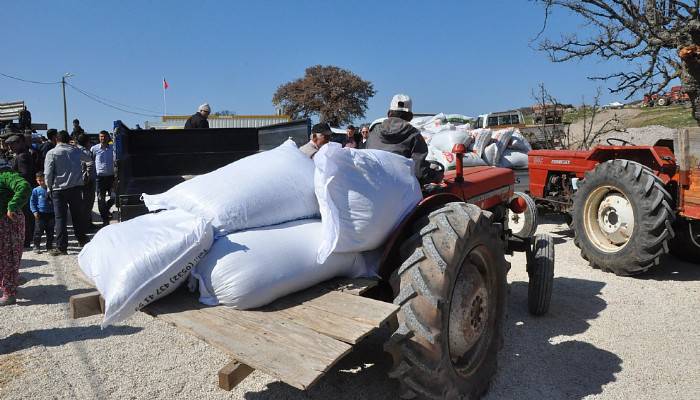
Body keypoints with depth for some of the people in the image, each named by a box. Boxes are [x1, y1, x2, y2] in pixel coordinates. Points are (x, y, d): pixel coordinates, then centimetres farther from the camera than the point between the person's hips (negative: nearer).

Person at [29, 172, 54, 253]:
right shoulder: (35, 190, 1)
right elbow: (32, 201, 3)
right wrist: (34, 211, -9)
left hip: (50, 213, 2)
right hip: (40, 213, -2)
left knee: (50, 231, 9)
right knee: (38, 231, -2)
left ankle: (49, 246, 19)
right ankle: (36, 246, 7)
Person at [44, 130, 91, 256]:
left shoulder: (51, 153, -4)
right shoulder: (75, 150, 6)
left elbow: (48, 173, -8)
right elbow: (88, 159, 25)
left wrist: (49, 188, 3)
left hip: (59, 189, -3)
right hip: (76, 187, 3)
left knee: (60, 217, 1)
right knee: (78, 214, 14)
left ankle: (61, 247, 1)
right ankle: (82, 239, 25)